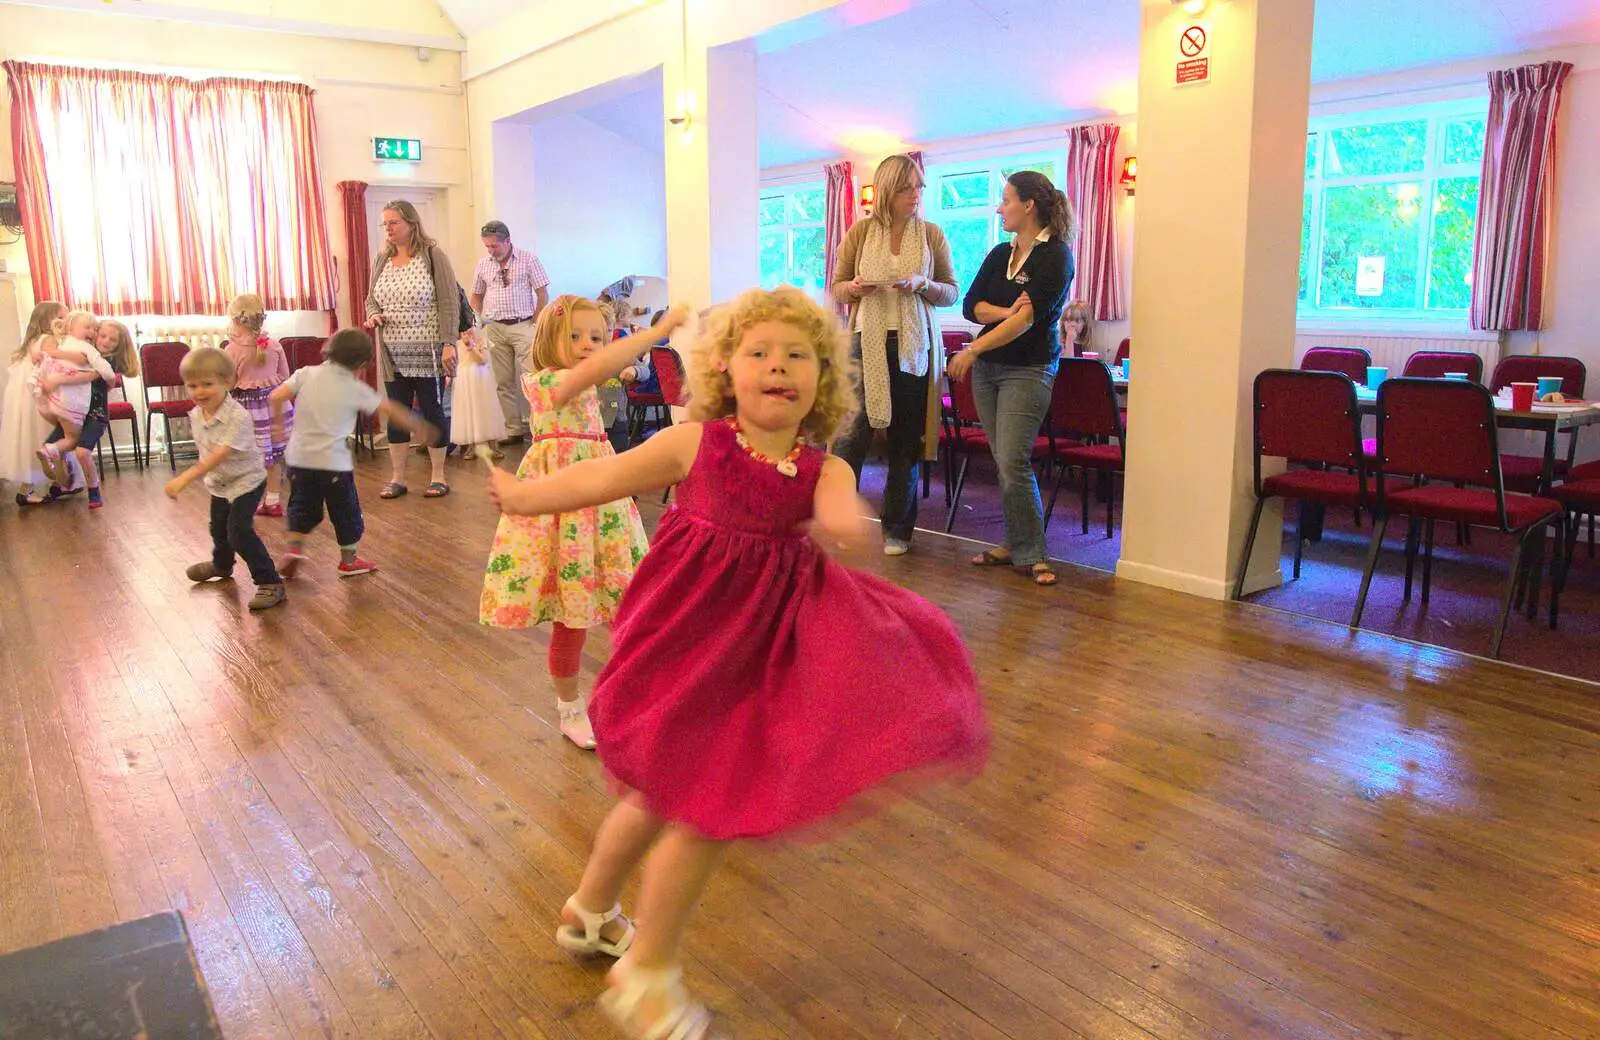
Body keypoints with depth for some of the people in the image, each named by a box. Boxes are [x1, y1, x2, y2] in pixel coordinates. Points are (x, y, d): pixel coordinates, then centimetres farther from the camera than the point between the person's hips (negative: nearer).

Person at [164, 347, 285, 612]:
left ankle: (270, 582, -11)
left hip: (246, 481, -8)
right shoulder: (196, 415, -7)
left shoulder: (238, 416, -32)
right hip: (218, 483, 8)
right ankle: (221, 565, 54)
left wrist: (184, 479, -43)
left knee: (239, 532, -19)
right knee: (219, 528, 26)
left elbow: (219, 455, -38)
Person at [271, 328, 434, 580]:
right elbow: (389, 410, -1)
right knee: (346, 511, 13)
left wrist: (278, 423, 11)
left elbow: (276, 397, -7)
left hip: (299, 456, 3)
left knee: (301, 505, 22)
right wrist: (419, 427, 9)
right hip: (333, 461, -3)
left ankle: (295, 548, 9)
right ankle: (348, 560, 23)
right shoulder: (355, 388, -5)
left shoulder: (307, 374, 0)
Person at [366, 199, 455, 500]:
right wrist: (373, 314, -5)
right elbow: (372, 298, 19)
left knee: (432, 411, 3)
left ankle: (438, 476, 14)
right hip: (392, 355, 5)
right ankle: (397, 478, 16)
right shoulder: (381, 260, 9)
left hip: (426, 353, -5)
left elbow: (448, 302, -10)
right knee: (397, 413, 9)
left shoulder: (432, 255, -6)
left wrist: (449, 343, -17)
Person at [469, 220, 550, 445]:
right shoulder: (483, 263, 10)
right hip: (495, 328, 4)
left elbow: (543, 294, -1)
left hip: (523, 326, -4)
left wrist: (536, 325, -7)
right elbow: (477, 296, 18)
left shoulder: (528, 259, -1)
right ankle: (514, 430, 10)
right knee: (504, 382, 4)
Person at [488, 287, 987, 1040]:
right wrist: (524, 495, 13)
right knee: (708, 801, -4)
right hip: (693, 633, -4)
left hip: (765, 636, 4)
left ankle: (589, 913, 45)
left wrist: (842, 525, -47)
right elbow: (601, 478, 3)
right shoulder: (695, 443, -8)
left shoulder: (825, 470, -3)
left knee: (669, 794, 19)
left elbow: (841, 515, -24)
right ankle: (645, 976, 18)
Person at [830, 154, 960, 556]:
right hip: (867, 342, -1)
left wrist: (923, 285, -12)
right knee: (853, 434, -9)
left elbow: (952, 293, 8)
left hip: (914, 346, 1)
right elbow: (836, 288, 8)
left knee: (906, 440, 7)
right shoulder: (861, 231, 3)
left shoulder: (931, 235, 6)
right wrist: (854, 288, -15)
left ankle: (897, 529, 18)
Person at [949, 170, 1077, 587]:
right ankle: (1016, 545, 17)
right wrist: (1006, 312, -16)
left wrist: (972, 350, -20)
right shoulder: (999, 254, 13)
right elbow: (971, 305, 4)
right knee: (1003, 462, 7)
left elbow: (1028, 317, -17)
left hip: (1028, 369, -6)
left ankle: (1031, 555, -2)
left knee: (1013, 463, -13)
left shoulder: (1056, 255, -8)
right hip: (987, 366, 7)